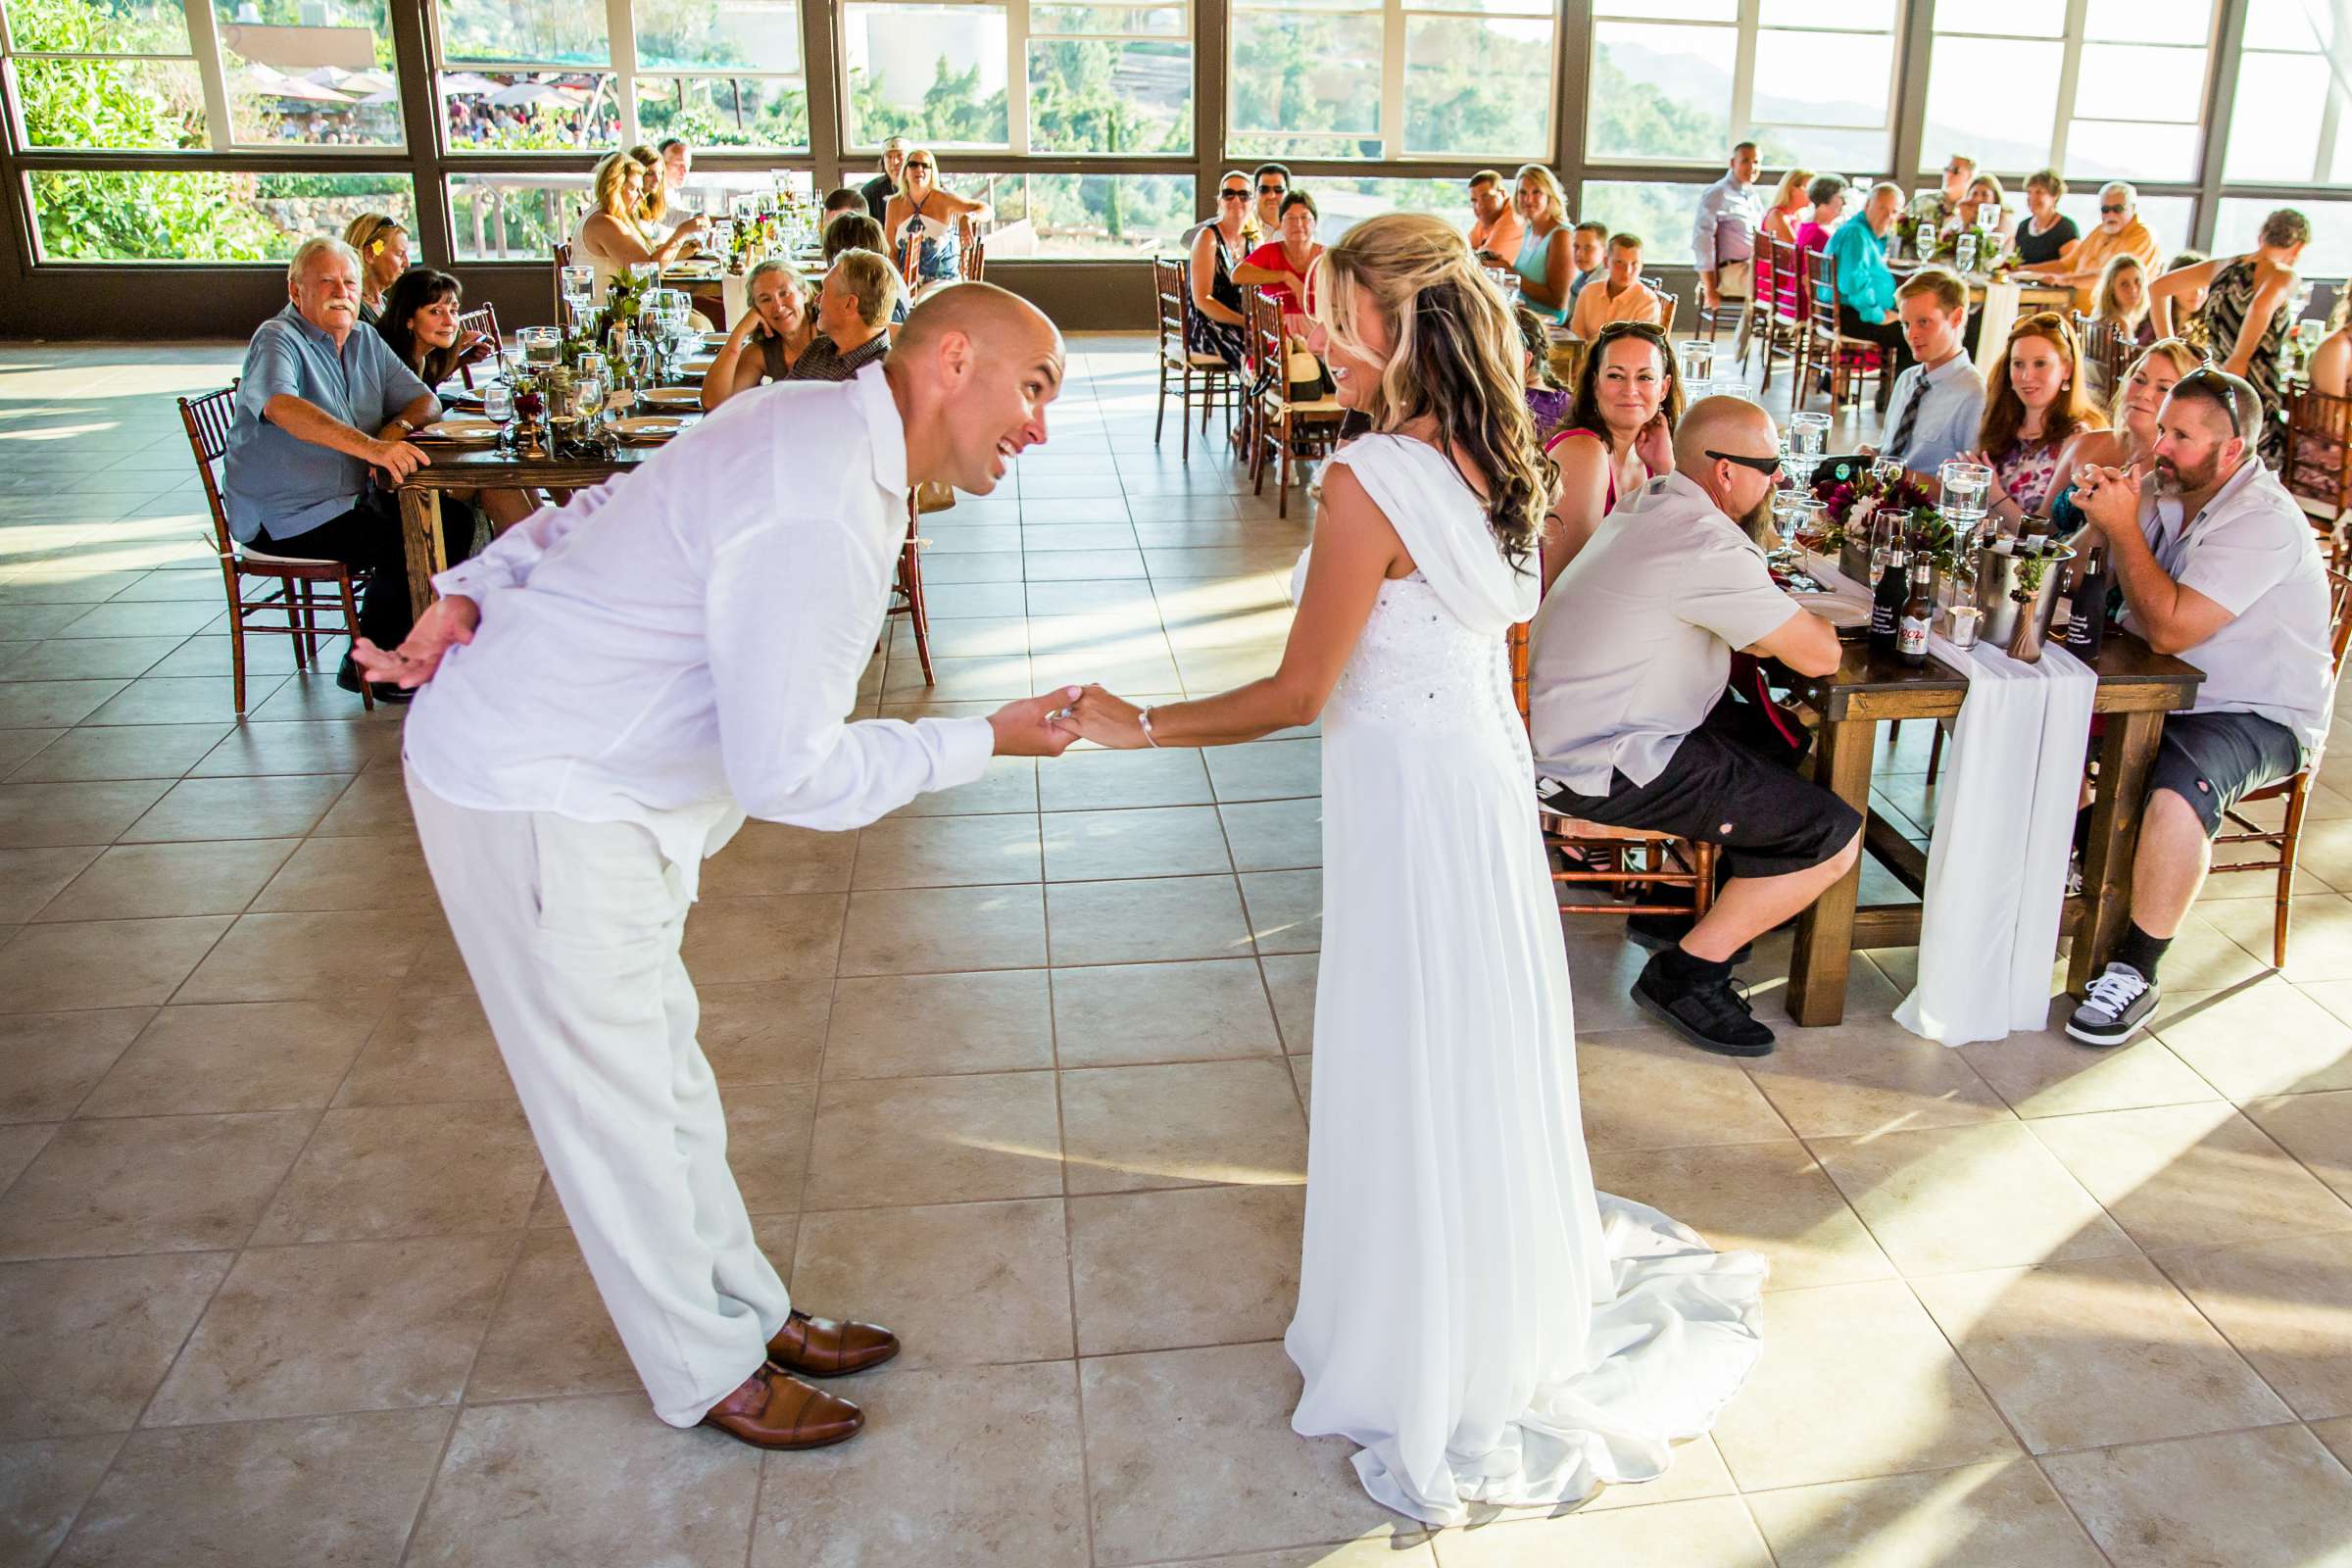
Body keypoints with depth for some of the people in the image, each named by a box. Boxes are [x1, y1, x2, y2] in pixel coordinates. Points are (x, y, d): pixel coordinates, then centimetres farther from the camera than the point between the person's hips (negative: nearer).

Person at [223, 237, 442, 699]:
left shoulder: (365, 340, 11)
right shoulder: (278, 340, -14)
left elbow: (425, 401, 12)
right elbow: (281, 406, -35)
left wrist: (396, 429, -14)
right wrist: (370, 446, -49)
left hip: (355, 498, 8)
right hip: (287, 518, -8)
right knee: (403, 541, -24)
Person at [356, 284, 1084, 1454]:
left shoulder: (812, 421, 3)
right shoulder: (824, 517, -30)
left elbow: (607, 506, 9)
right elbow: (792, 774, -27)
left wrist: (474, 592, 3)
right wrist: (985, 741, -17)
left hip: (599, 782, 10)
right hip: (537, 801, -9)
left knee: (660, 1065, 19)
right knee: (615, 1100, 6)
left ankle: (751, 1310, 33)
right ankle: (709, 1373, 23)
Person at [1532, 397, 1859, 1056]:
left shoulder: (1649, 503, 9)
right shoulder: (1705, 544, -21)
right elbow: (1819, 655, -17)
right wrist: (1814, 626, 5)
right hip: (1605, 767, -10)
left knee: (1787, 746, 25)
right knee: (1834, 836, -7)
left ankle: (1677, 907, 28)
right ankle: (1684, 974, 3)